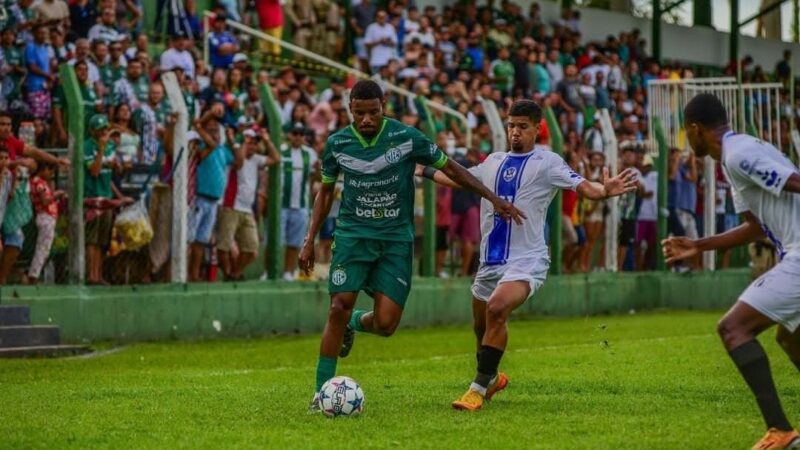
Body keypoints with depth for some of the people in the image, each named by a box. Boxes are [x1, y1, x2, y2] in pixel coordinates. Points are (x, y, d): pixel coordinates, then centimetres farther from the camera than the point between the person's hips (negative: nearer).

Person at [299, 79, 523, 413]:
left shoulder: (406, 138, -8)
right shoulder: (337, 144, -2)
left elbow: (450, 168, 3)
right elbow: (326, 190, 14)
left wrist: (494, 199, 0)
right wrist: (310, 241, 10)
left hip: (396, 239, 0)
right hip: (353, 235, 0)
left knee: (385, 323, -10)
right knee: (338, 308, -14)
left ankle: (354, 323, 27)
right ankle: (322, 391, -2)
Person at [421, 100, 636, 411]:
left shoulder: (547, 163, -4)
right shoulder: (494, 162, 13)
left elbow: (584, 187, -15)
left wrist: (605, 191, -35)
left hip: (526, 260, -7)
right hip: (491, 260, 7)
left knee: (497, 309, -29)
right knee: (481, 324, 16)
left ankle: (479, 389, -23)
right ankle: (492, 378, 45)